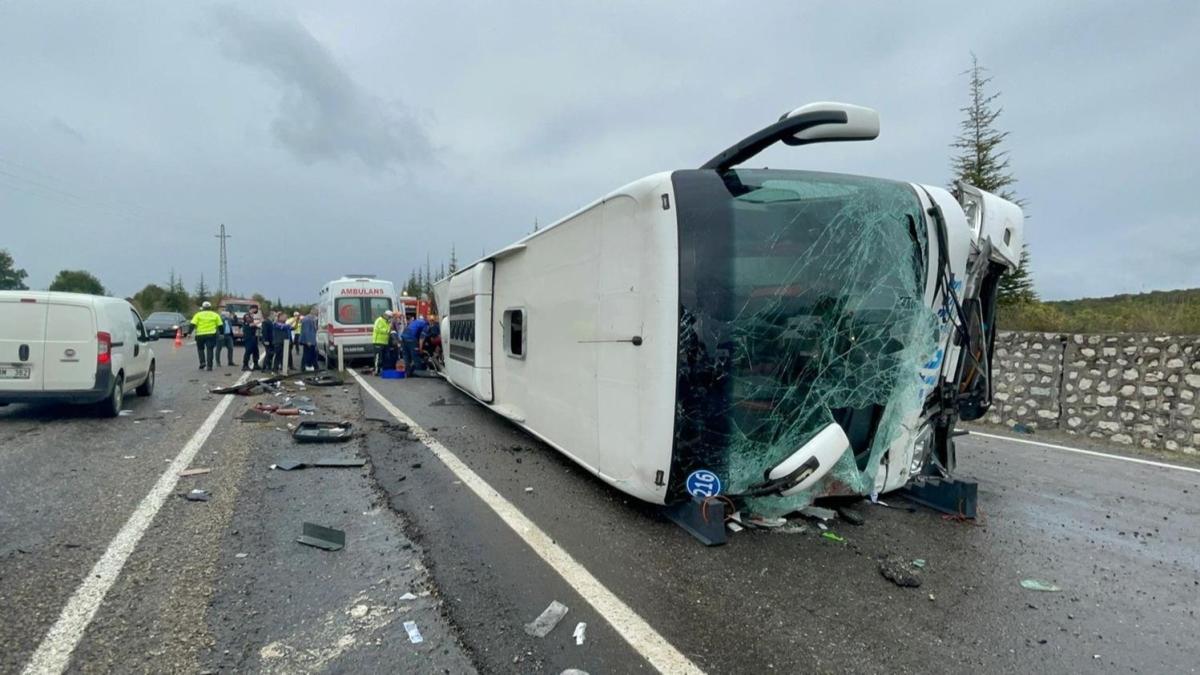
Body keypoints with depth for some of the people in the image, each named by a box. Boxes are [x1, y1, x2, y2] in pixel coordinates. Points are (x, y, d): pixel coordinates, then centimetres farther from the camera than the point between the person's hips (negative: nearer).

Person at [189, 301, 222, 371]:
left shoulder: (198, 314, 6)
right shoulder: (215, 315, 9)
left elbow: (193, 324, -3)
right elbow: (220, 325, 7)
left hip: (200, 335, 0)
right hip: (211, 334, 0)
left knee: (201, 349, 19)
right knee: (209, 350, 2)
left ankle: (202, 362, 7)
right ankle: (209, 365, -3)